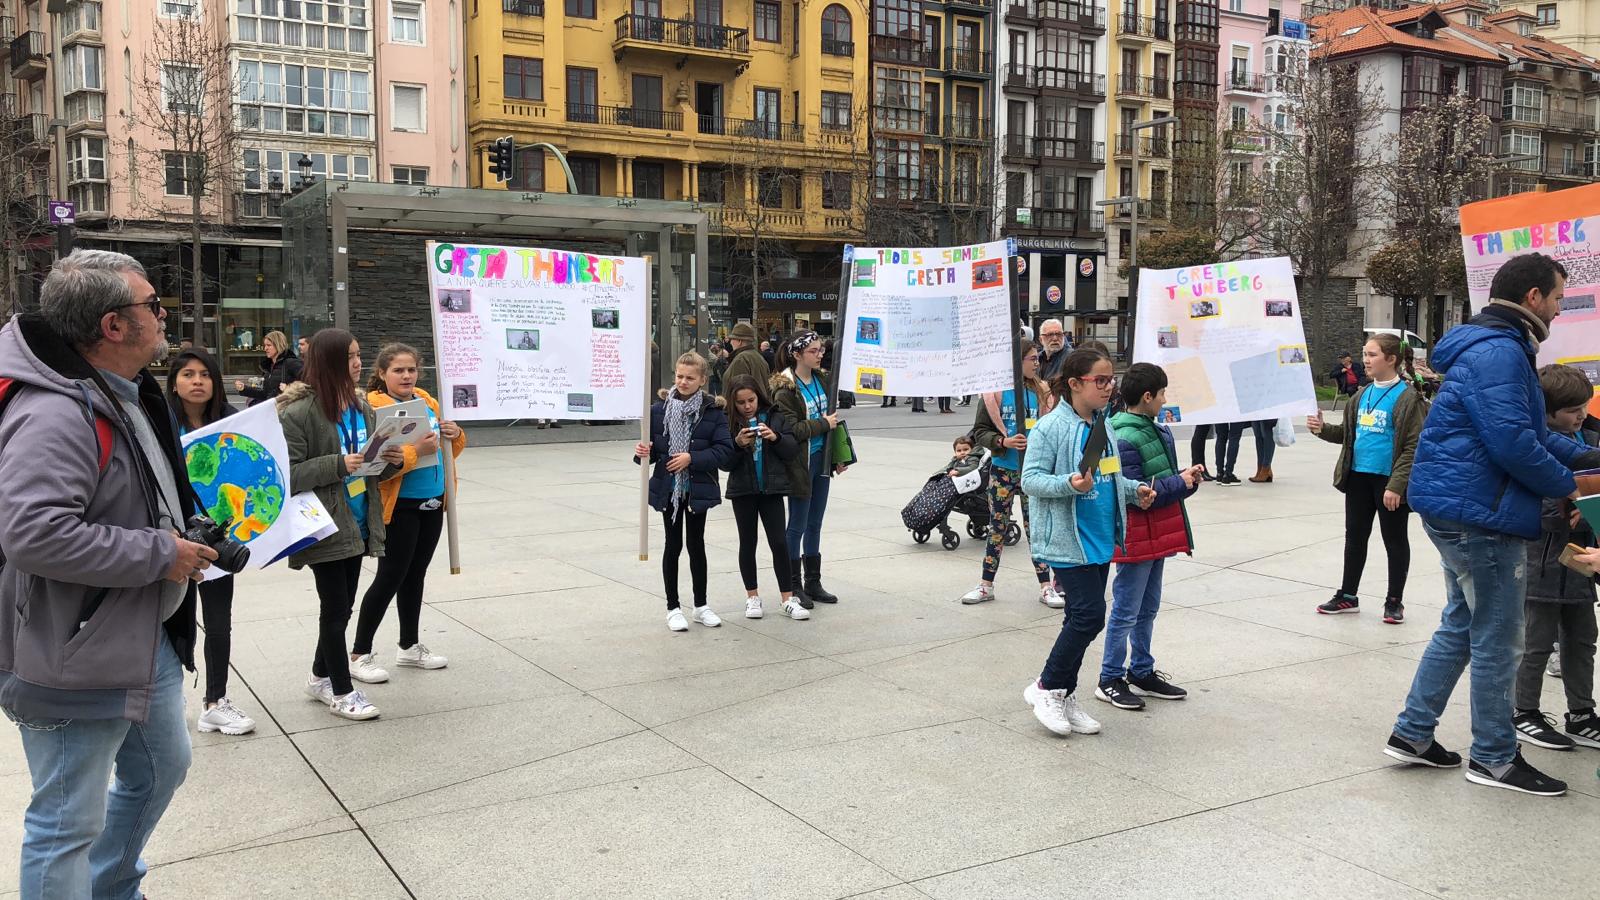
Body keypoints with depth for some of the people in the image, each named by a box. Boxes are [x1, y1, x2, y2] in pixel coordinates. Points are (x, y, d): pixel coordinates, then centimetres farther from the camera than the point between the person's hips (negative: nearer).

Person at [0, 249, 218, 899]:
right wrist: (160, 554, -25)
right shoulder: (54, 413, -24)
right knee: (69, 822, 2)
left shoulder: (131, 396, 10)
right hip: (78, 660, -11)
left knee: (161, 769, 25)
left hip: (148, 638, 11)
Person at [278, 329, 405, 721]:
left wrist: (392, 460, -5)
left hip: (357, 523, 7)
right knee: (336, 607, 2)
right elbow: (288, 473, -19)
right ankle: (340, 690, 16)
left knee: (342, 606, 16)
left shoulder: (362, 409, 8)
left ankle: (323, 674, 33)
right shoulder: (299, 412, -14)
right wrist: (338, 465, -27)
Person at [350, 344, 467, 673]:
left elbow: (446, 453, 17)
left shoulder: (427, 401, 8)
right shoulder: (374, 408, -13)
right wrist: (416, 451, -32)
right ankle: (359, 653, 12)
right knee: (390, 578, -1)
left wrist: (456, 436, -4)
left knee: (415, 575, 17)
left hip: (432, 502, 7)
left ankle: (409, 646, 29)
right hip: (400, 506, -7)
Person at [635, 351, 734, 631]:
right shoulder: (659, 408, -3)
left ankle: (701, 605, 26)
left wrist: (692, 458, -20)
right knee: (673, 545, 9)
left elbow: (724, 450, -11)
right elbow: (652, 447, 3)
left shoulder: (713, 411, -6)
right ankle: (673, 608, 19)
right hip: (668, 488, 0)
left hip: (698, 488, 0)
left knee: (696, 544, 12)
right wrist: (644, 453, -19)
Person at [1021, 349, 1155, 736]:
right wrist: (1071, 484, -29)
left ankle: (1066, 697, 25)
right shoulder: (1050, 428, -13)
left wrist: (1134, 489, 5)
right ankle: (1045, 688, 7)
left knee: (1081, 618, 13)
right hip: (1069, 540, -8)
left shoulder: (1102, 425, 11)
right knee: (1089, 615, -11)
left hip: (1101, 540, 8)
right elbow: (1030, 479, -16)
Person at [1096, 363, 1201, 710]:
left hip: (1157, 536, 10)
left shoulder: (1156, 430, 10)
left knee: (1148, 608, 18)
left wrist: (1185, 477, -3)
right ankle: (1110, 680, 10)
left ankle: (1141, 672, 31)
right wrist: (1180, 482, -15)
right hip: (1135, 536, -10)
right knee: (1126, 612, 0)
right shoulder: (1125, 440, -21)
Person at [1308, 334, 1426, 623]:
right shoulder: (1362, 394, 9)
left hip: (1389, 482, -7)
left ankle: (1394, 601, 19)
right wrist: (1323, 429, -1)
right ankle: (1347, 596, 26)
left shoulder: (1407, 397, -12)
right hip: (1358, 479, 7)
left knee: (1395, 540, 7)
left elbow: (1414, 447, -16)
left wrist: (1396, 485, -21)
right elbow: (1347, 433, 19)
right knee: (1355, 536, 14)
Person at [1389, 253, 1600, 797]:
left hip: (1461, 510, 11)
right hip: (1480, 513, -11)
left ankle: (1412, 733, 24)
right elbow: (1514, 442, -24)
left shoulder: (1498, 348, 17)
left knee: (1461, 626, 19)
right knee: (1497, 640, 1)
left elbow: (1533, 431, 24)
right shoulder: (1498, 353, -19)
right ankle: (1494, 759, 14)